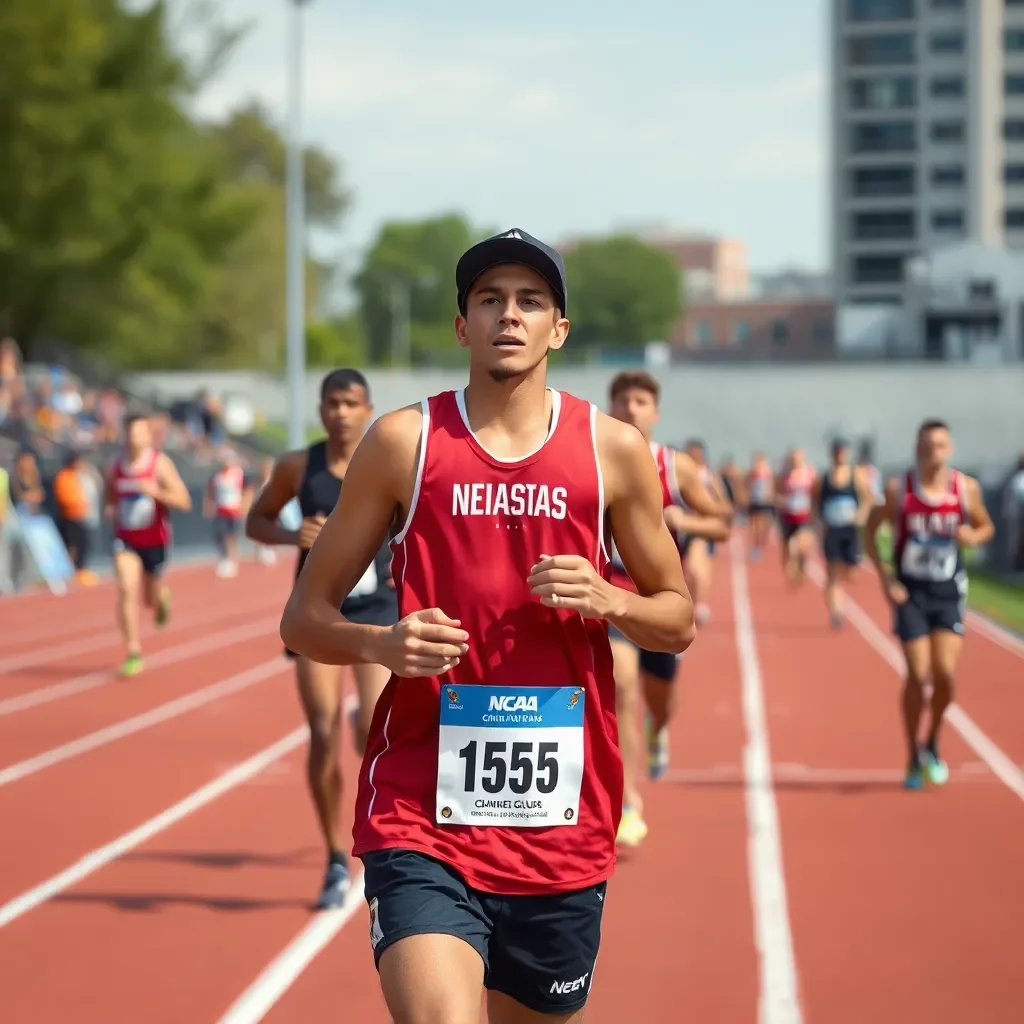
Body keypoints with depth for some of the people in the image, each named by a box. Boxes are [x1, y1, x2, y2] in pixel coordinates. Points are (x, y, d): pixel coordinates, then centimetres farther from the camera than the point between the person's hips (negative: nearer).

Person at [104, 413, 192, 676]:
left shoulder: (160, 464, -12)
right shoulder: (115, 467, -2)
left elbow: (184, 501, -15)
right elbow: (109, 497, 16)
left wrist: (156, 491, -31)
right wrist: (109, 509, -7)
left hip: (155, 541, -1)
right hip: (126, 540, 1)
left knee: (150, 599, 13)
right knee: (126, 590, -19)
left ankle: (162, 595, 53)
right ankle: (133, 653, -16)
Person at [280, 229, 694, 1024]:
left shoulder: (614, 450, 5)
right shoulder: (404, 442, 2)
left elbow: (678, 621, 13)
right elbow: (304, 618, 5)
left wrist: (606, 600, -9)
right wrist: (380, 644, -16)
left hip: (563, 819, 3)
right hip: (422, 813, -2)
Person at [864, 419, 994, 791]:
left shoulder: (966, 488, -3)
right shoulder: (898, 489, -7)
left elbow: (986, 527, 12)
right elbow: (870, 531, 2)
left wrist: (973, 537, -12)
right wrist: (885, 578, -8)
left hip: (949, 592, 1)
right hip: (911, 592, -1)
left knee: (945, 672, -11)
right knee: (918, 675, -7)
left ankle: (933, 744, 16)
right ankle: (914, 758, 11)